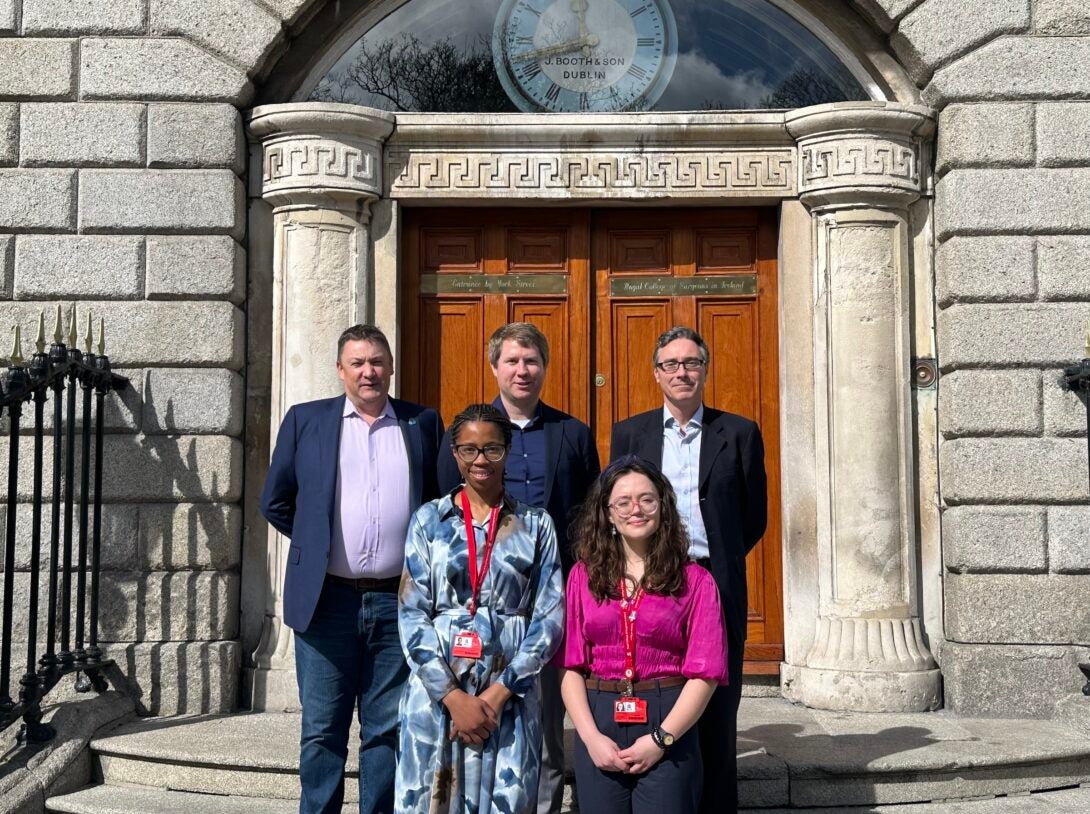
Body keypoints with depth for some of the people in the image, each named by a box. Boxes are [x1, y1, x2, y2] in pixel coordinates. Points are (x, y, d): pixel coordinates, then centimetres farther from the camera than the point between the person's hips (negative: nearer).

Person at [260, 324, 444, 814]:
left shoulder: (423, 424, 8)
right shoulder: (306, 420, 6)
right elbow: (275, 502, 12)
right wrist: (316, 546, 10)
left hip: (399, 602, 1)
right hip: (327, 599, 0)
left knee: (389, 731, 7)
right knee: (322, 731, 5)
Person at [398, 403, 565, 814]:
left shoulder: (535, 524, 6)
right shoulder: (429, 520, 5)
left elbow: (550, 618, 1)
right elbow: (412, 615, -1)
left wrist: (500, 691, -9)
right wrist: (453, 695, -10)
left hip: (511, 695, 0)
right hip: (435, 690, 0)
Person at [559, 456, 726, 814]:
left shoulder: (694, 581, 0)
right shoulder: (584, 576, 5)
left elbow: (705, 672, -5)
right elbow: (571, 666, 2)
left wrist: (661, 738, -13)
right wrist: (591, 737, -9)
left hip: (667, 728, -2)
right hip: (599, 726, 2)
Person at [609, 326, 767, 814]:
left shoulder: (739, 433, 6)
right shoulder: (629, 434, 9)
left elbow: (754, 517, 10)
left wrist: (718, 564, 9)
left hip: (716, 588, -1)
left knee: (717, 714, 3)